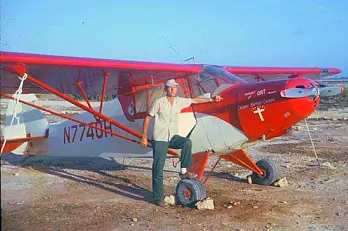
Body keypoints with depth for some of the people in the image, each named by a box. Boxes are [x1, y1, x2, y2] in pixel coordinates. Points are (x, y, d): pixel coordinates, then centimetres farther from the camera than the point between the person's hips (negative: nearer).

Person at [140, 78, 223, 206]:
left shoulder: (180, 101, 2)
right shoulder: (159, 102, -11)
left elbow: (195, 100, 16)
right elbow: (147, 118, -4)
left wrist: (212, 99, 14)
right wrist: (144, 137, -5)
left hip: (172, 137, 4)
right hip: (159, 139, -4)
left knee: (187, 142, -26)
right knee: (158, 169, -3)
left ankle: (183, 172, -15)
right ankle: (158, 198, 7)